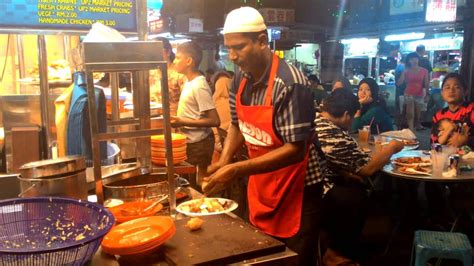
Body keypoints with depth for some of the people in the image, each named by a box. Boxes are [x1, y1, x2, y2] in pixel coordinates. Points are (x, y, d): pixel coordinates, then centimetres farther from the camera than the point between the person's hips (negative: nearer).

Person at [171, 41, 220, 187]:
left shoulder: (199, 86, -21)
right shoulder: (190, 82, 7)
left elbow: (214, 121, -23)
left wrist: (182, 122, -23)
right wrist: (178, 119, 4)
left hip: (199, 144, -9)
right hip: (190, 142, 9)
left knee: (199, 185, 3)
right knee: (191, 183, 18)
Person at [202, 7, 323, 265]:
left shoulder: (290, 83, -23)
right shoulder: (241, 77, -1)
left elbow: (296, 150, -26)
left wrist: (236, 170, -28)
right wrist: (223, 162, -7)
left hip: (296, 192, -7)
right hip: (259, 188, 7)